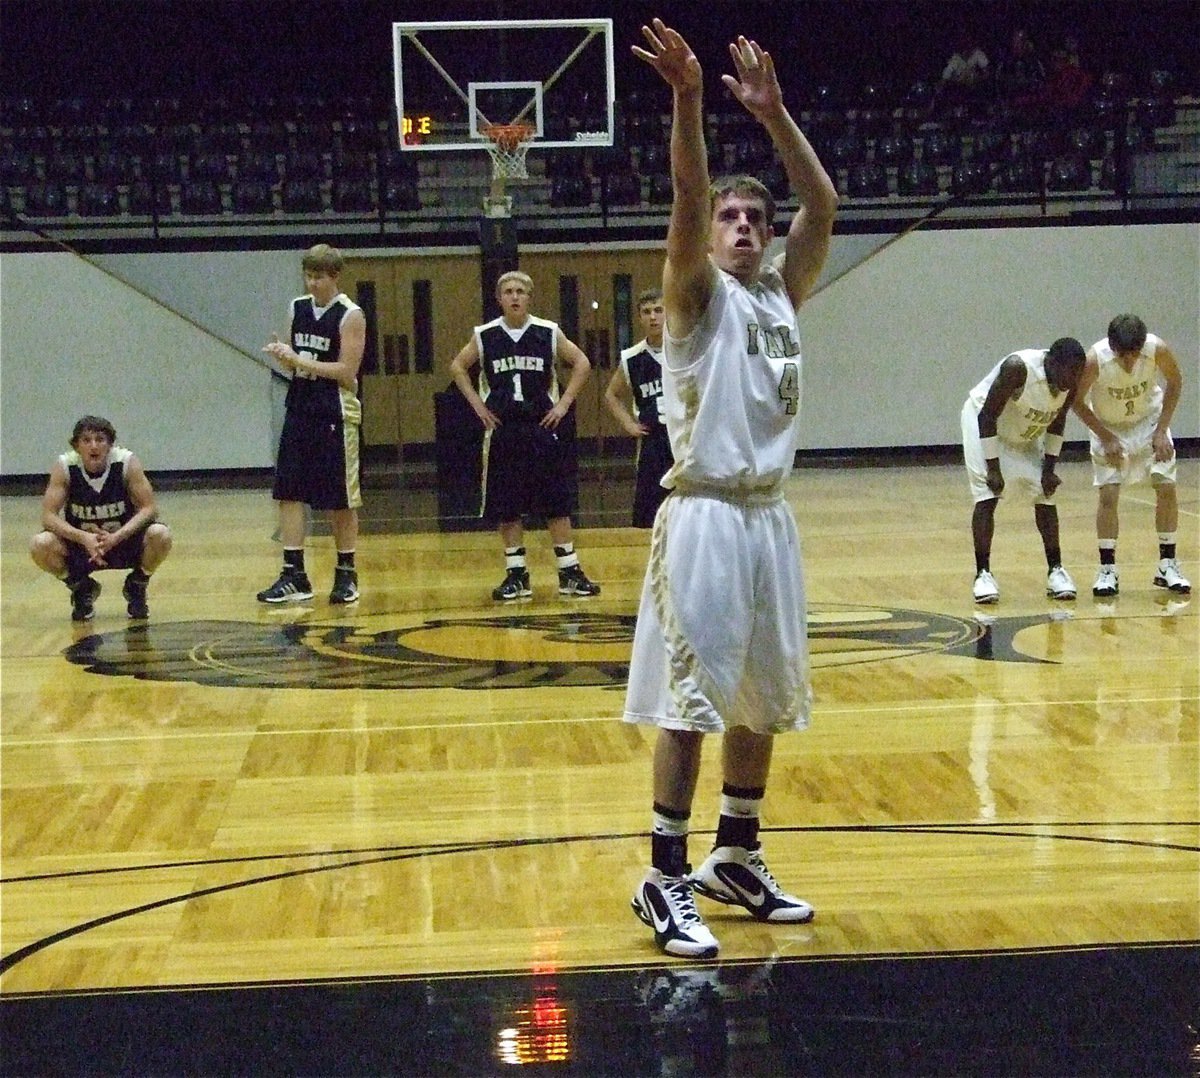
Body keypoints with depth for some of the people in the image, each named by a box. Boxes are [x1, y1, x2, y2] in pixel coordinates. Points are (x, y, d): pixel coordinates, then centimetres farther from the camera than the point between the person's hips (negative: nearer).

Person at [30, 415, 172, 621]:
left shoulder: (127, 462, -19)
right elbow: (49, 516, -20)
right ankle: (82, 589, 4)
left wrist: (117, 537, -35)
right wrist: (83, 538, -37)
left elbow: (150, 508, -19)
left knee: (160, 535, -31)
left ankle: (136, 587, 2)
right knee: (40, 545, -28)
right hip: (80, 543, 1)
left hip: (123, 540, -1)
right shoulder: (64, 466, -18)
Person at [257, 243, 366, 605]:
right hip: (299, 410, 6)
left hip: (334, 415, -6)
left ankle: (346, 575, 13)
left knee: (341, 500, 2)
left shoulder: (350, 316, -9)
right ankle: (294, 577, 5)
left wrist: (298, 360, -19)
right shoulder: (298, 307, 10)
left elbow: (347, 372, -16)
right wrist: (283, 355, -3)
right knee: (289, 493, 1)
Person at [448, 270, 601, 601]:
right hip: (502, 430, 1)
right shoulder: (485, 336, 0)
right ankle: (516, 575, 11)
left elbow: (582, 364, 5)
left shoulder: (548, 333, -2)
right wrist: (477, 404, 4)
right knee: (506, 508, 3)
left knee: (557, 503, 1)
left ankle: (570, 572, 7)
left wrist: (564, 402, -2)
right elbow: (458, 367, 13)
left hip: (542, 427, -1)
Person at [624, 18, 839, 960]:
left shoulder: (783, 293, 14)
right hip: (706, 517, -7)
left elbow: (823, 205, 5)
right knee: (692, 702, -7)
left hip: (770, 516, 7)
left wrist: (773, 114, -1)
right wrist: (688, 101, -31)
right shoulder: (698, 292, -3)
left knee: (764, 699, 12)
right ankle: (665, 880, -1)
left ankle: (736, 861, 25)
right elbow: (688, 194, -19)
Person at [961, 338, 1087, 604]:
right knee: (987, 497, -15)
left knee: (1045, 495, 0)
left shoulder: (1071, 381, -18)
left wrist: (1049, 469, -5)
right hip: (983, 420, -6)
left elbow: (1057, 422, 0)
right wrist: (993, 468, -26)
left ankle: (1055, 570, 9)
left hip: (1025, 432, 6)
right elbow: (987, 416, -28)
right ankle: (982, 574, -9)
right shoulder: (1018, 368, -36)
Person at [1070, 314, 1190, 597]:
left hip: (1149, 420, 2)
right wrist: (1106, 438, -19)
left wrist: (1162, 430, -13)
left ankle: (1167, 565, 8)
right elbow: (1077, 401, -16)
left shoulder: (1158, 349, -30)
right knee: (1108, 493, -10)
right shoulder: (1095, 359, -33)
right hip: (1109, 427, -1)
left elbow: (1175, 382, -9)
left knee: (1166, 487, -4)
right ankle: (1107, 570, 0)